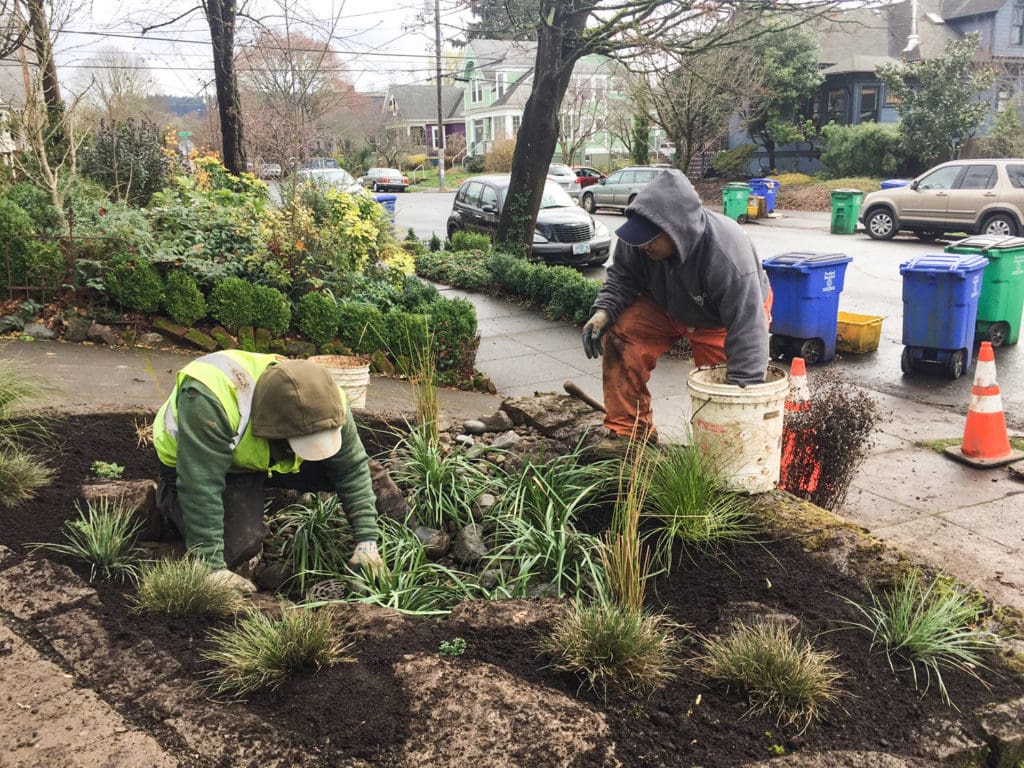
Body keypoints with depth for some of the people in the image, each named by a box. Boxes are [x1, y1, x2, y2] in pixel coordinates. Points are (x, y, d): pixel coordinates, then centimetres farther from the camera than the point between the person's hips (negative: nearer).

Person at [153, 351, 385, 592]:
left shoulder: (323, 402, -25)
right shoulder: (208, 400, -43)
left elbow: (353, 469, -13)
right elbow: (200, 486, -40)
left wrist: (367, 540, -17)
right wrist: (213, 568, -38)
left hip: (268, 461, 4)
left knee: (357, 464, -14)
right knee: (241, 544, -27)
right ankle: (168, 497, 0)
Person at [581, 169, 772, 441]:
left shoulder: (728, 257, -44)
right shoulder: (640, 234, -30)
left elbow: (747, 333, -42)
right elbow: (623, 276, -10)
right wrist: (604, 310, -30)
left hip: (721, 321, -3)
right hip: (666, 306, 4)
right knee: (619, 335, -20)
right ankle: (628, 433, -12)